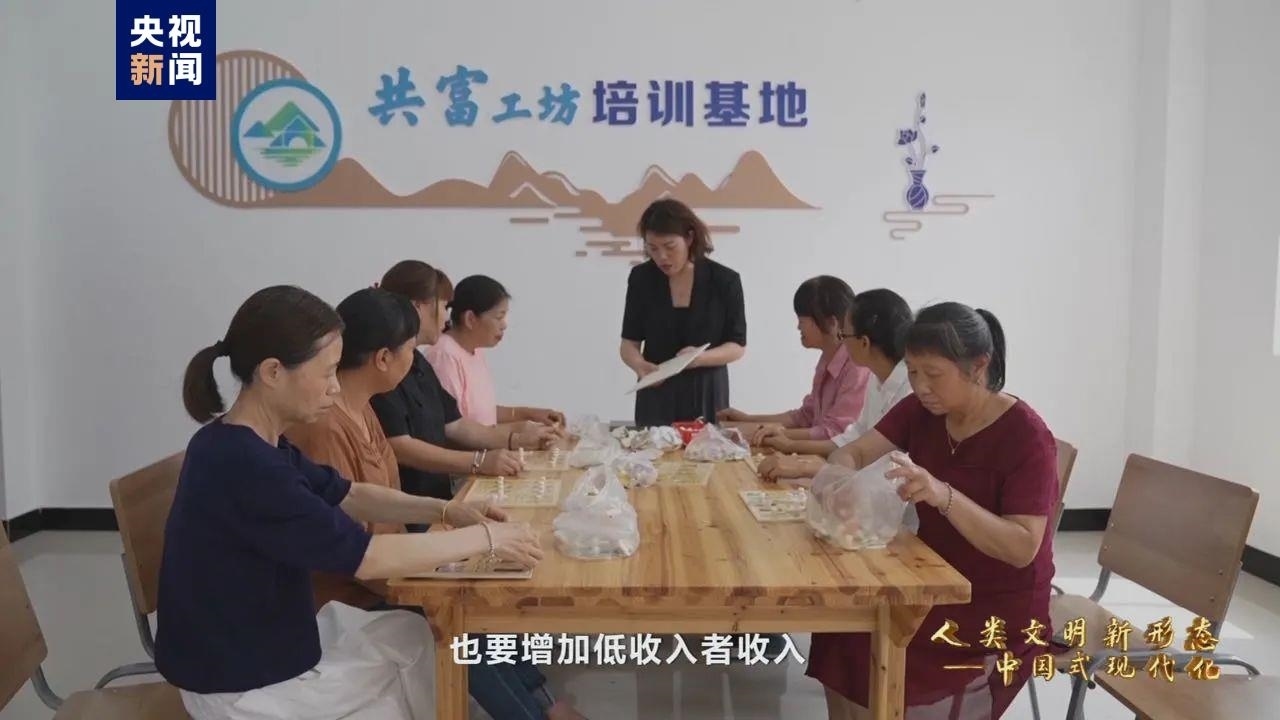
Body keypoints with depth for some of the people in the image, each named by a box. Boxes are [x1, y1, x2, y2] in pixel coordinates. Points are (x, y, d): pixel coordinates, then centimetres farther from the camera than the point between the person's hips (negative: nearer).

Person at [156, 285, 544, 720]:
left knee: (427, 636, 12)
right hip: (246, 685, -8)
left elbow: (345, 495, 11)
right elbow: (366, 557, -30)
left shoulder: (249, 444, 0)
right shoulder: (240, 465, -31)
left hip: (266, 638, 8)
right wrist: (486, 538, -19)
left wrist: (445, 511, -1)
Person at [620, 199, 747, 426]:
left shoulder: (725, 281, -8)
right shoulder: (641, 278, -3)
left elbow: (737, 346, -3)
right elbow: (629, 342, 1)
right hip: (656, 394, 1)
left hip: (706, 393, -1)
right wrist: (639, 364, -22)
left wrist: (700, 357, -23)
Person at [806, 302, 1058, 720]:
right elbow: (856, 454, -4)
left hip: (1000, 611, -6)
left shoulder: (1026, 437, -20)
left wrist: (944, 495, -39)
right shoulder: (921, 411, -2)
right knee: (846, 643, -13)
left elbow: (1022, 548, -25)